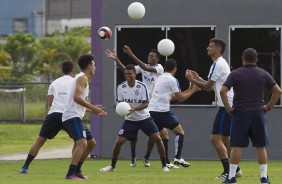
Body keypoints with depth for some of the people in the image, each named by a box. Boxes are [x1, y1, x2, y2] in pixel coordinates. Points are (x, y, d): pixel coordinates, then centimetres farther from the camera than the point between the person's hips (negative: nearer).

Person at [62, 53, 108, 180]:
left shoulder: (81, 78, 23)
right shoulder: (82, 78, -8)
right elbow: (76, 97, -23)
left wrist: (93, 109, 30)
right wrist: (92, 107, -21)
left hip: (76, 117, 11)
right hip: (72, 117, -11)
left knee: (91, 143, 20)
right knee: (82, 143, -25)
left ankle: (77, 170, 25)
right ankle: (70, 174, -30)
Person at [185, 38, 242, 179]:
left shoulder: (218, 64, -13)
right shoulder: (221, 63, 19)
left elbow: (208, 87, -12)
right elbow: (212, 85, 25)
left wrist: (192, 80, 0)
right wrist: (198, 78, 21)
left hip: (226, 106, -11)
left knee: (215, 138, -12)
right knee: (225, 139, 17)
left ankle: (228, 171, -15)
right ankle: (235, 169, 21)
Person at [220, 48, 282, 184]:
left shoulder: (235, 74, -2)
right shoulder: (263, 74, 4)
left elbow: (223, 91, -13)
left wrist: (228, 108, -5)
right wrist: (269, 106, 6)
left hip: (240, 113, -2)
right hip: (258, 113, 2)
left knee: (236, 146, 0)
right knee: (261, 146, 7)